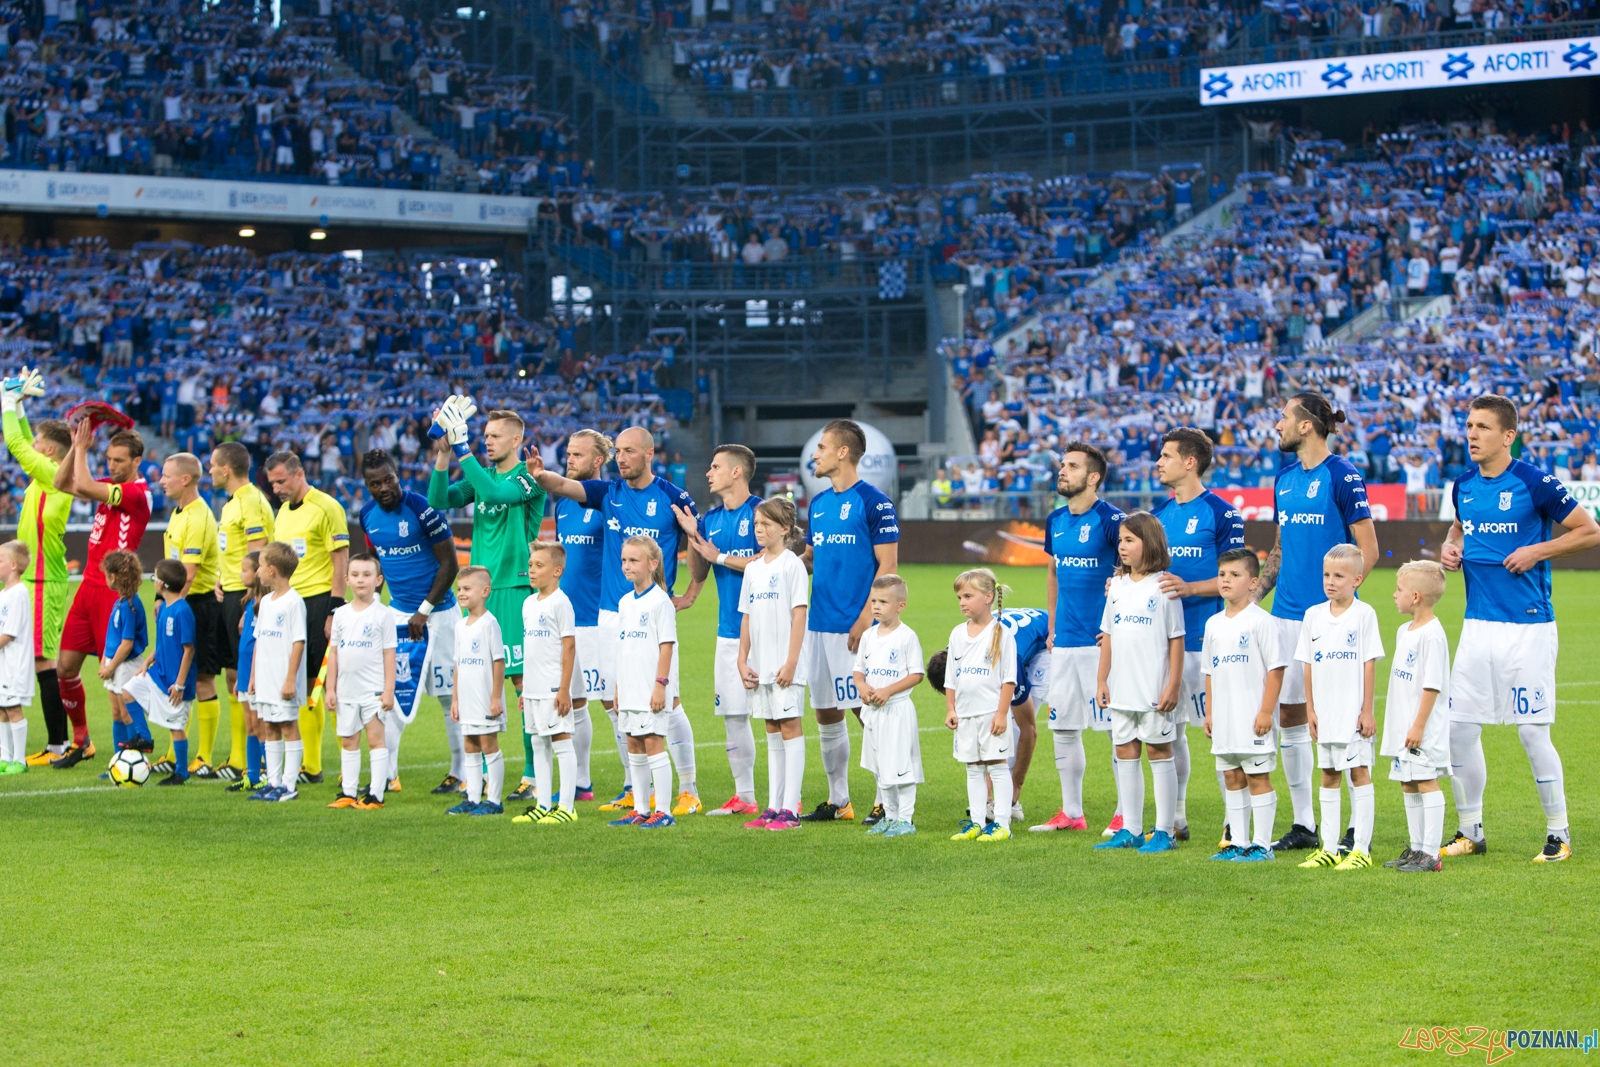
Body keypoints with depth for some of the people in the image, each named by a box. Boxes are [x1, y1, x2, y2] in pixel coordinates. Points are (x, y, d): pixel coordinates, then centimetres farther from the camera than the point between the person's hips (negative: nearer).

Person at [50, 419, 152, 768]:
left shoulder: (137, 493, -13)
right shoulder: (109, 486, 13)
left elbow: (84, 486, -23)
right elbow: (62, 483, 13)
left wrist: (82, 447, -11)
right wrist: (76, 445, 3)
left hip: (113, 592, -8)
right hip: (89, 586, 8)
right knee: (66, 665, 8)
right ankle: (80, 740, 21)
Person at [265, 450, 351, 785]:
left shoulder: (326, 508, -8)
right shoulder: (283, 512, 16)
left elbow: (341, 560, -11)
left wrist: (335, 610, -16)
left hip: (319, 601, -7)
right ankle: (310, 766, 12)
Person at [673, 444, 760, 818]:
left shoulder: (759, 512, -7)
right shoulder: (711, 519, 13)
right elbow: (698, 574, 15)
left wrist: (720, 556, -11)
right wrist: (691, 536, -1)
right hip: (729, 630, 7)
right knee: (732, 714, 8)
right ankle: (743, 797, 17)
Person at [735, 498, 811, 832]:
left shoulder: (792, 565, -7)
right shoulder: (753, 568, 13)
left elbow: (799, 615, -11)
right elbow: (746, 617, 15)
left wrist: (791, 662, -17)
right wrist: (742, 660, 6)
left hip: (784, 665, -7)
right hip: (759, 666, 7)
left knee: (791, 729, -4)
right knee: (772, 733, 11)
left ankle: (790, 810, -5)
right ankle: (773, 806, 13)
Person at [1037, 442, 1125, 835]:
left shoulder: (1110, 519, -11)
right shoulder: (1056, 521, 12)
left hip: (1101, 640, -8)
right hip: (1064, 641, 8)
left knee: (1118, 728, -4)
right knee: (1062, 727, 9)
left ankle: (1127, 815, 1)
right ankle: (1071, 813, 18)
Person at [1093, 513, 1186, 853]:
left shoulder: (1163, 586, -7)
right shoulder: (1117, 586, 10)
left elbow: (1176, 640, -8)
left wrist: (1174, 685, -11)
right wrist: (1102, 679, 10)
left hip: (1154, 691, -6)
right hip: (1121, 690, 6)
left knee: (1160, 752, 0)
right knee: (1125, 752, 9)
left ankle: (1164, 832, 4)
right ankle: (1131, 830, 16)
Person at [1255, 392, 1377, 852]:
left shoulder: (1342, 475, -9)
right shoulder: (1285, 478, 13)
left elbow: (1369, 549, -9)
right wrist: (1254, 595, 12)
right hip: (1286, 615, 8)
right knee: (1288, 716, 8)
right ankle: (1304, 824, 17)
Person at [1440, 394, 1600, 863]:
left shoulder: (1534, 483, -10)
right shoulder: (1464, 486, 8)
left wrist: (1537, 551, -14)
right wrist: (1451, 546, 7)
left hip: (1527, 626, -6)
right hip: (1477, 625, 6)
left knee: (1533, 732, -4)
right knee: (1458, 727, 4)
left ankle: (1558, 834, 11)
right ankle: (1470, 832, 18)